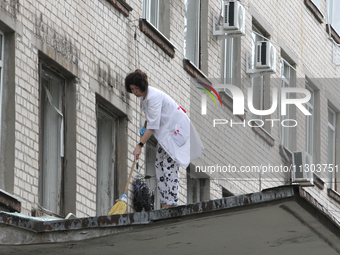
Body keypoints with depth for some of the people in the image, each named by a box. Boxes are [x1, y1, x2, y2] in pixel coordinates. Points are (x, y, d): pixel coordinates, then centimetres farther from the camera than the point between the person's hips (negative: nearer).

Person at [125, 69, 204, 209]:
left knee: (169, 166, -14)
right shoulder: (145, 95, 5)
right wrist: (145, 129, 6)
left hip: (176, 131, -10)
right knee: (159, 165, 5)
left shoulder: (153, 97, -25)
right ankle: (165, 203, 6)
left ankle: (171, 203, -15)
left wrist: (140, 145, -33)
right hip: (165, 132, 10)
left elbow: (153, 125, -30)